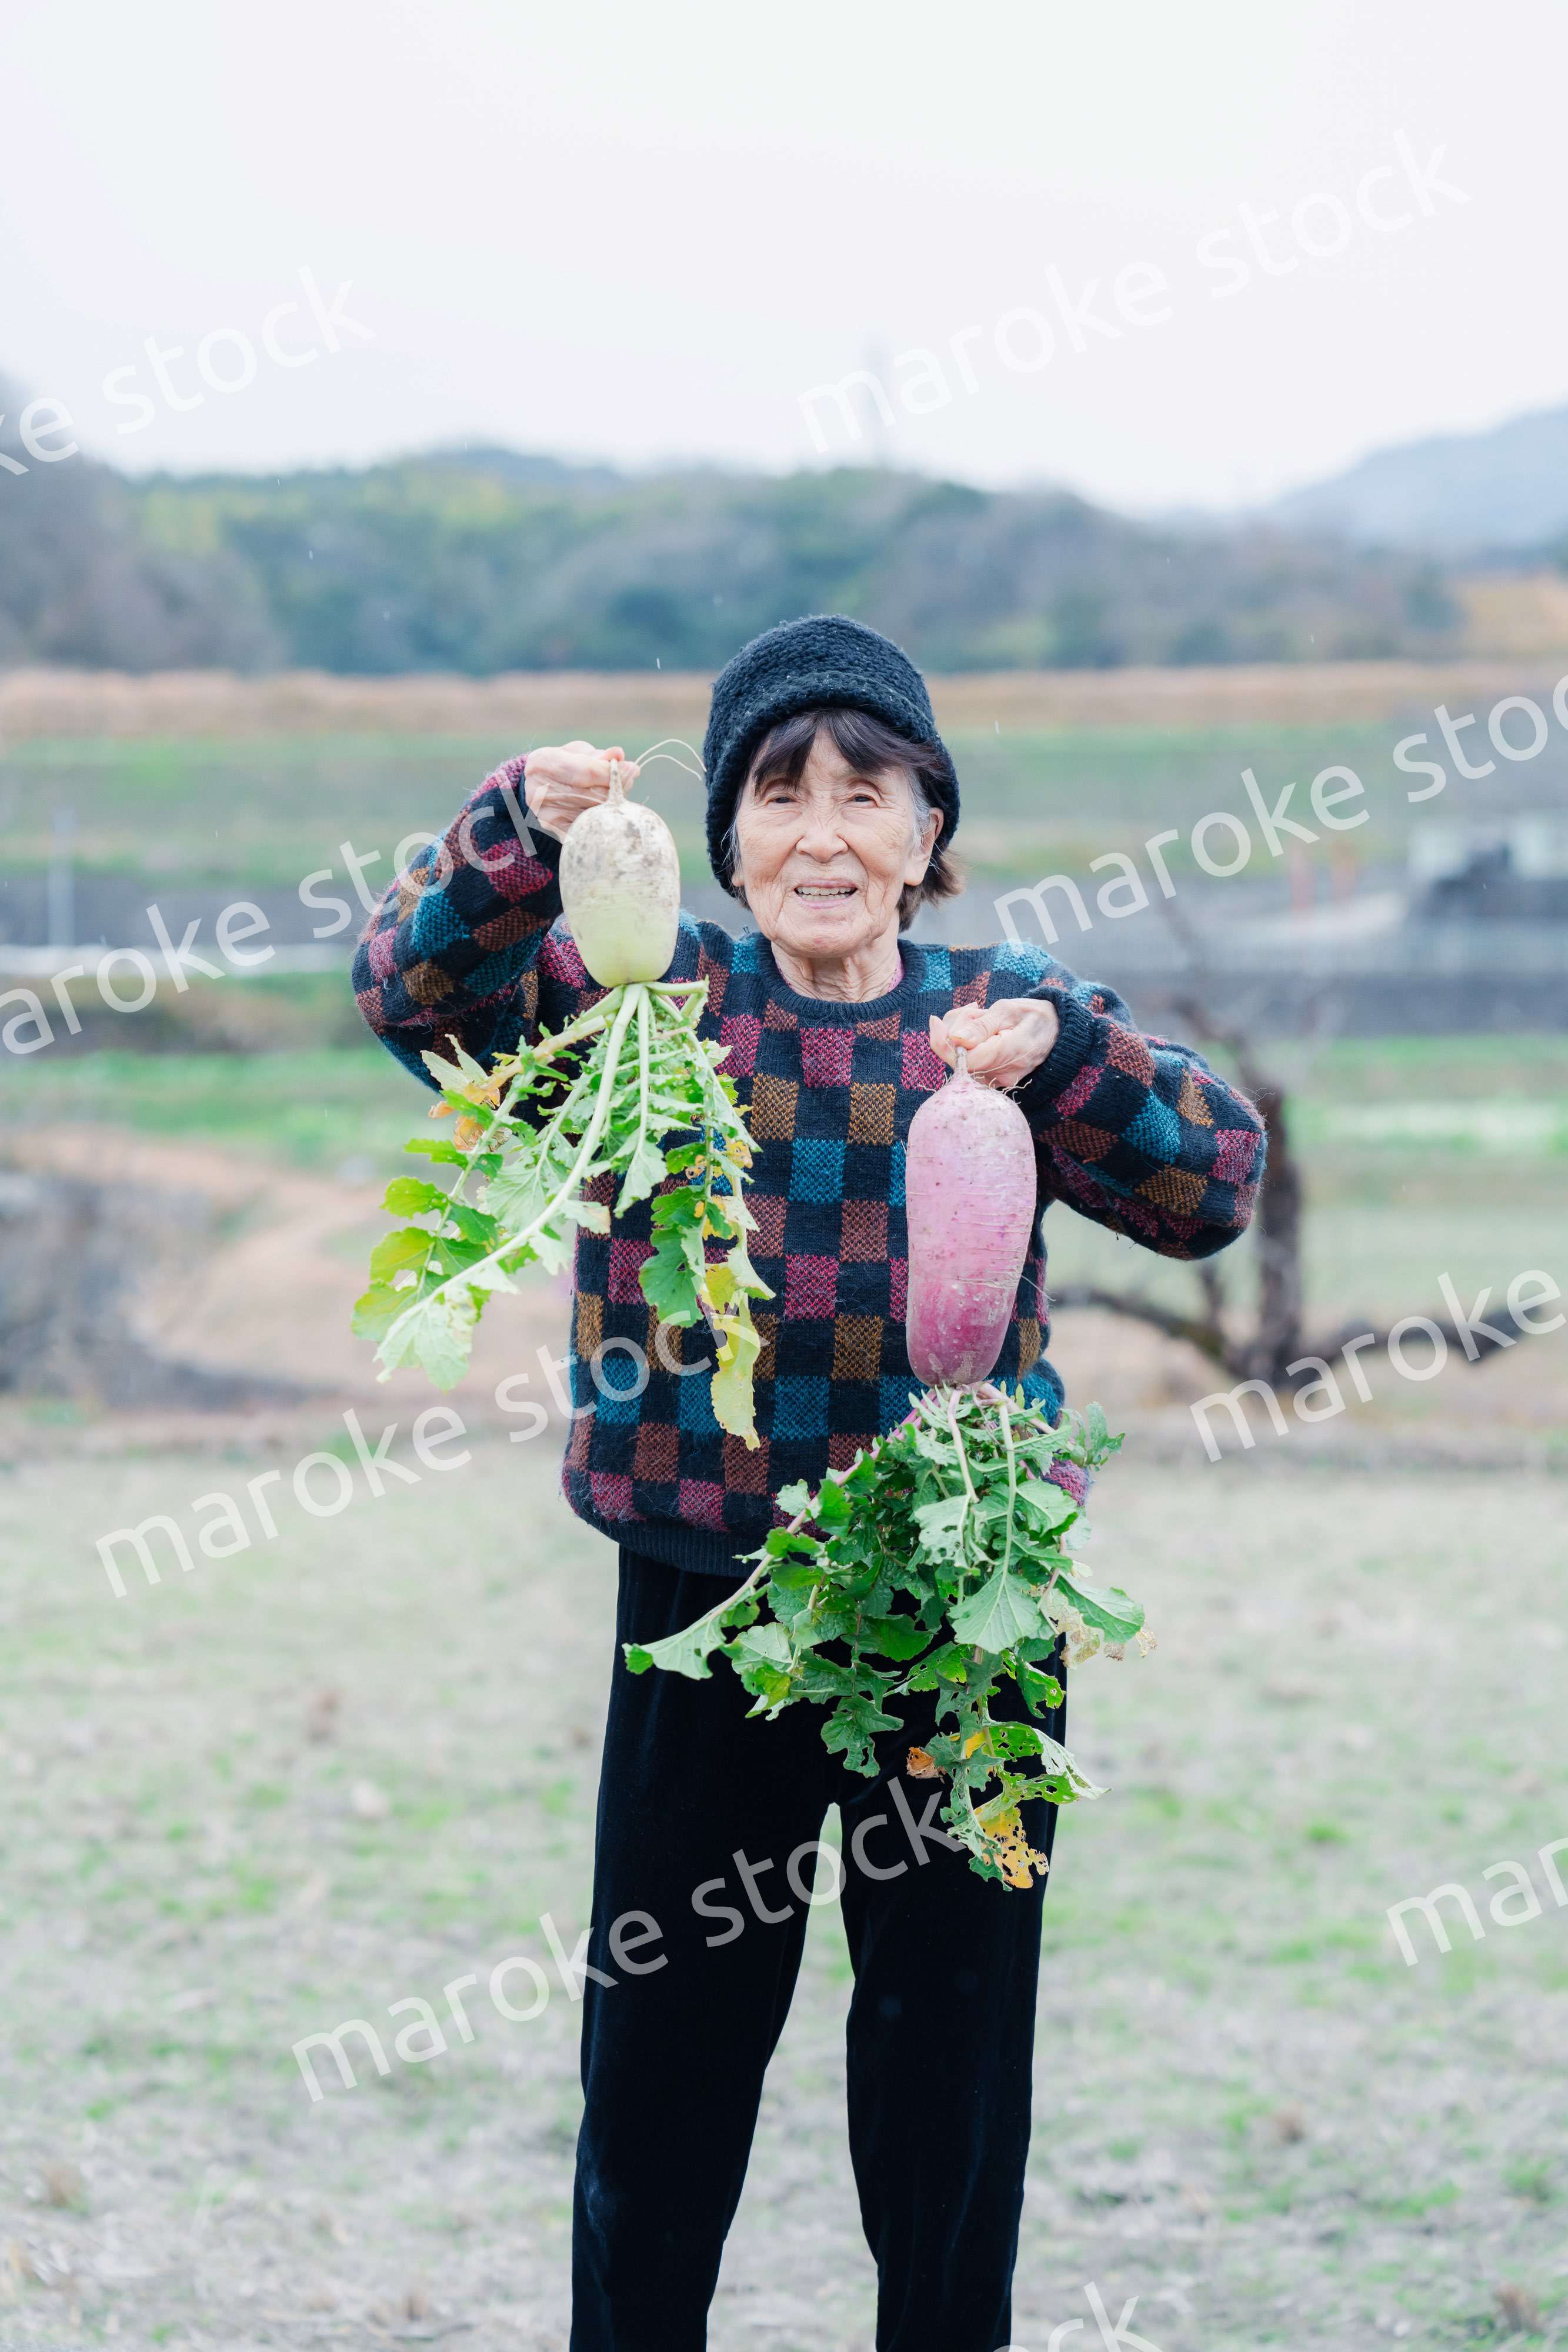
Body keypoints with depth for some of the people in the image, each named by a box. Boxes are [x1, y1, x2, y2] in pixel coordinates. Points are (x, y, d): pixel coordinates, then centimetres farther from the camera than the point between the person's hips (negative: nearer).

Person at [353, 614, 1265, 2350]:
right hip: (703, 1596, 0)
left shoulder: (1000, 1020, 1)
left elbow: (1211, 1191, -9)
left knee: (951, 2029, 11)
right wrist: (521, 837, -33)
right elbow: (423, 994, -15)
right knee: (667, 2029, 10)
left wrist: (1061, 1054, -27)